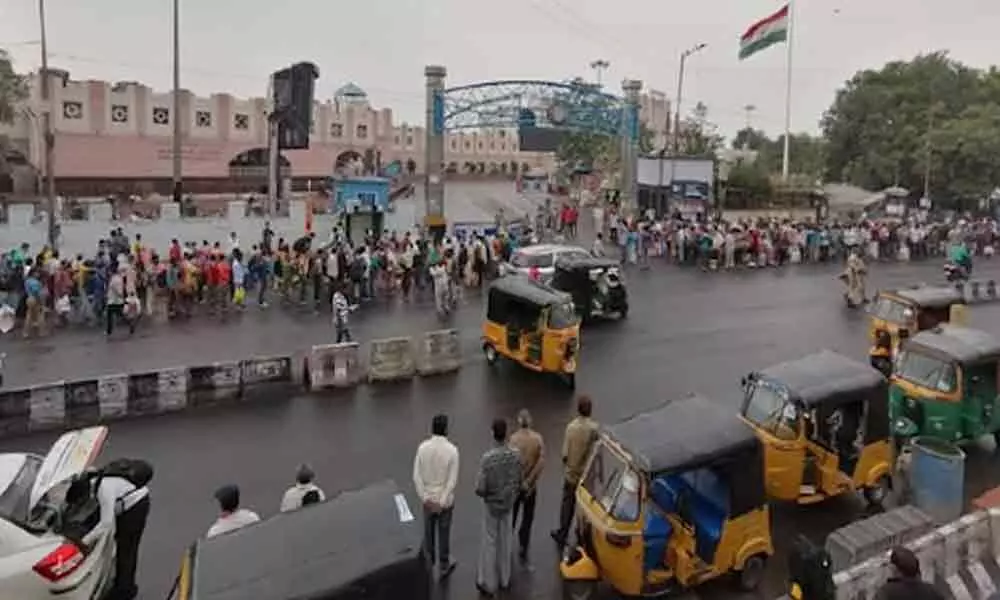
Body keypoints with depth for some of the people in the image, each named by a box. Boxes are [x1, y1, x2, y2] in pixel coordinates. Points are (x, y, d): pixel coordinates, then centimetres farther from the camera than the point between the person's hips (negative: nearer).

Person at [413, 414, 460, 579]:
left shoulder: (422, 447, -11)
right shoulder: (452, 449, -18)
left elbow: (416, 476, -11)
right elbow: (453, 480, -19)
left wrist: (425, 498, -9)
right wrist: (442, 502, -15)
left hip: (428, 498, 3)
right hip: (445, 499, -2)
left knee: (429, 531, 22)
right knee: (444, 533, 14)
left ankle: (429, 561, 40)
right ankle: (444, 566, 30)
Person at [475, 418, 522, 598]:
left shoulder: (487, 458, -26)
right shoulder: (515, 455, -14)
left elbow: (480, 488, -21)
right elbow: (518, 482, -1)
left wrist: (483, 493, 0)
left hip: (491, 505, -4)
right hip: (508, 504, 4)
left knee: (489, 544, 10)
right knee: (505, 542, 18)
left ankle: (488, 584, 21)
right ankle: (504, 579, 33)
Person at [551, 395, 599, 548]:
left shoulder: (571, 427, -15)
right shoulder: (595, 428, -16)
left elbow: (565, 454, -12)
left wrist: (566, 466, 9)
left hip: (572, 473, 0)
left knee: (567, 503, 15)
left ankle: (562, 534, 23)